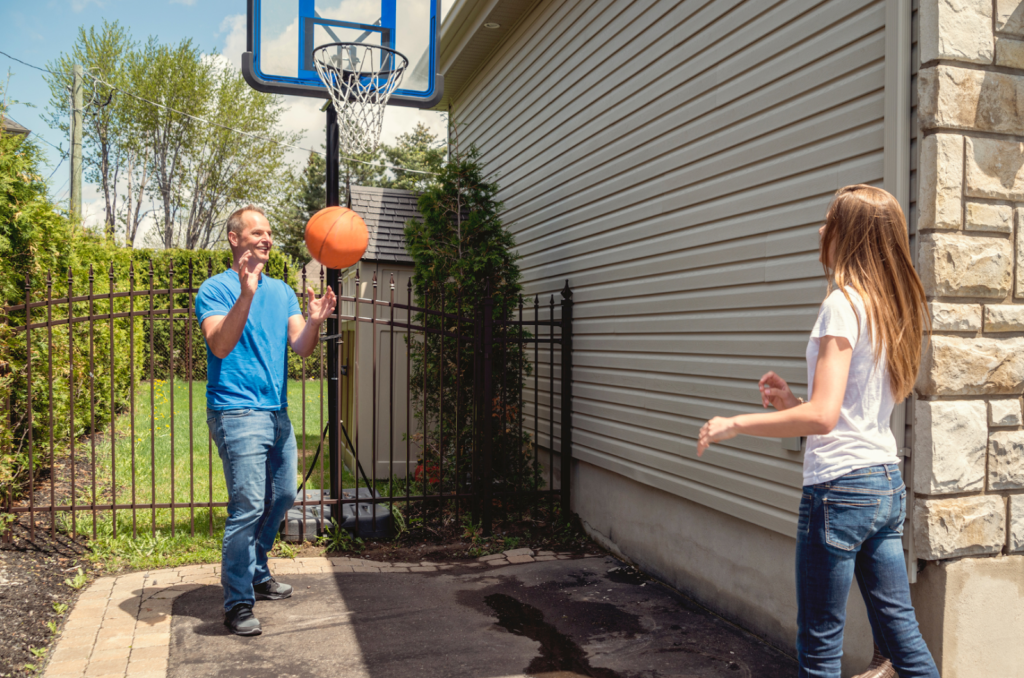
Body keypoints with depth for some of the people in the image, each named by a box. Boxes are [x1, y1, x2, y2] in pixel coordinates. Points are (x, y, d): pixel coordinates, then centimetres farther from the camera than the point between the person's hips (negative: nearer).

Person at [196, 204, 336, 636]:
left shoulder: (282, 291, 14)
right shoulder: (216, 289, -5)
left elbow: (301, 348, 5)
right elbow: (220, 345, -21)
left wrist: (315, 319, -15)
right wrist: (246, 295, -32)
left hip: (277, 412, 8)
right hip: (237, 411, -7)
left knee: (283, 496, 16)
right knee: (248, 507, -11)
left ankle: (257, 574, 35)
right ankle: (237, 604, 1)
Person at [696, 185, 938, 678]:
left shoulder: (843, 304, -15)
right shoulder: (894, 306, 11)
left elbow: (822, 417, -24)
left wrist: (734, 424, -16)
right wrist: (795, 401, 14)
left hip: (840, 488, -9)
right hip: (888, 485, 9)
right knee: (900, 631, 18)